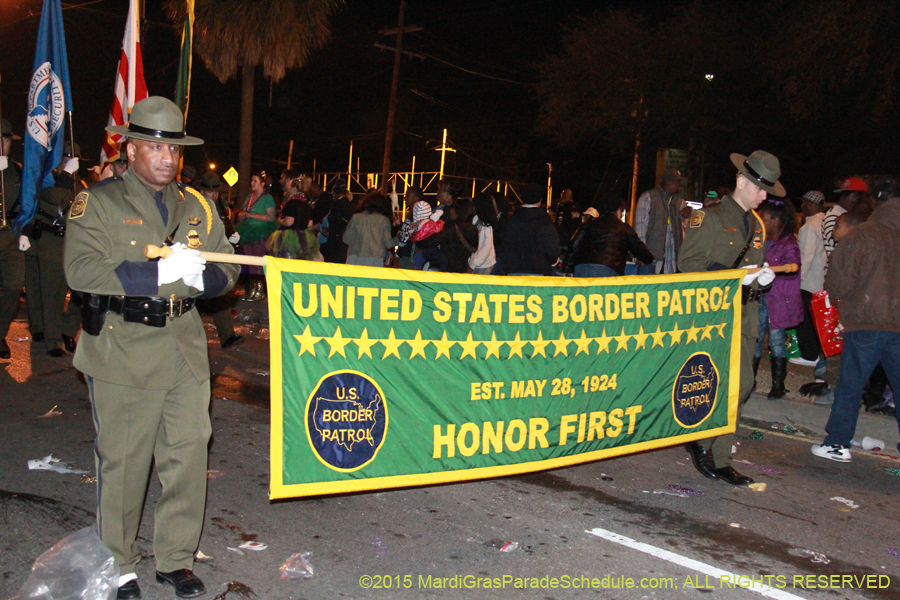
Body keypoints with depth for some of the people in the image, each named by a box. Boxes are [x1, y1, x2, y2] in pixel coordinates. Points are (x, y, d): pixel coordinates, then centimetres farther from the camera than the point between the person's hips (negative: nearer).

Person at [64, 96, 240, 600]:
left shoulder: (197, 206, 14)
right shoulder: (98, 203, 0)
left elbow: (227, 269, 11)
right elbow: (81, 270, -14)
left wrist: (199, 277, -12)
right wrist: (158, 274, -22)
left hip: (186, 350, 4)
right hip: (122, 352, -4)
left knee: (189, 453, 5)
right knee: (122, 461, 6)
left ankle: (176, 559, 23)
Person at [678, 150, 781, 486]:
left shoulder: (757, 225, 19)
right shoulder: (709, 217, -4)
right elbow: (688, 264, -10)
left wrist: (760, 278, 4)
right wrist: (734, 276, -19)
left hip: (745, 315, 7)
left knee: (741, 385, 5)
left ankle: (719, 459, 16)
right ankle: (700, 440, 10)